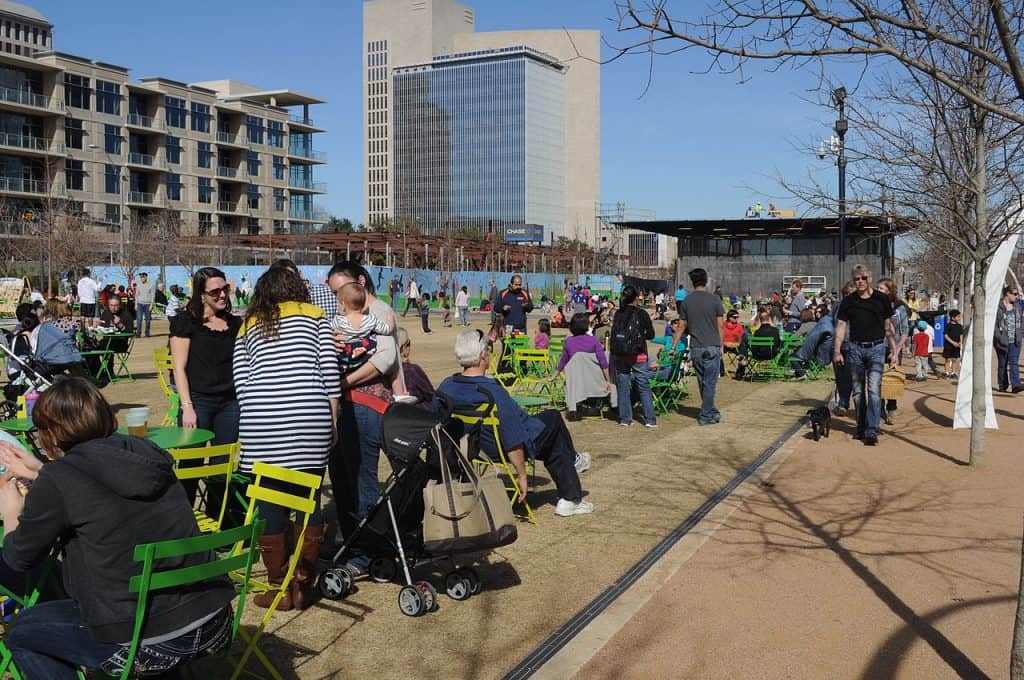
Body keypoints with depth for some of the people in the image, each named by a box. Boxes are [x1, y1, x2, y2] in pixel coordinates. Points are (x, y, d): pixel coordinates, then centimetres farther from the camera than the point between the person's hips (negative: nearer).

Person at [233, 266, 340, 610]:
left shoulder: (248, 326, 22)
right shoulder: (313, 314, 17)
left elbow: (241, 381, 10)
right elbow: (328, 368, 5)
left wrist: (255, 418, 12)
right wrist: (332, 418, 9)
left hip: (260, 419, 1)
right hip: (309, 415, -1)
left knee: (270, 502, 8)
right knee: (309, 500, 10)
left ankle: (279, 589, 17)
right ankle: (303, 585, 16)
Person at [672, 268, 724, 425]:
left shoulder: (687, 301, 3)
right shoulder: (714, 299, -5)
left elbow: (681, 326, 5)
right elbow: (720, 325, -3)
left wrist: (673, 346, 13)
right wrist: (721, 347, 6)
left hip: (695, 348, 3)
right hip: (712, 347, -3)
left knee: (703, 383, 15)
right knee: (709, 383, 3)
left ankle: (712, 412, 26)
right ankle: (706, 416, 5)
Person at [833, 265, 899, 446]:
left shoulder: (882, 299, 2)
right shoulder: (848, 301, 4)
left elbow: (889, 327, 6)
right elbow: (841, 326, 5)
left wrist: (895, 352, 3)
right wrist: (837, 350, -4)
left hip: (876, 348, -2)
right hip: (856, 349, 2)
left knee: (874, 390, -11)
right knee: (858, 391, 9)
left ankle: (872, 431, -12)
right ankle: (861, 428, 20)